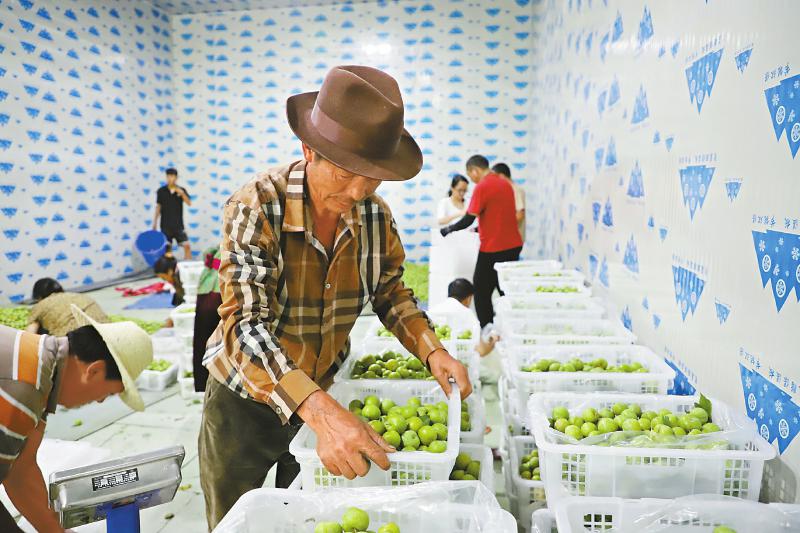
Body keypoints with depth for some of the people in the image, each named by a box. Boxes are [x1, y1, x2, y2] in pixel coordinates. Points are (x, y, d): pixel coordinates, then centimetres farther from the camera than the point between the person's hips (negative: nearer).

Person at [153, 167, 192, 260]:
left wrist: (182, 193, -25)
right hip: (166, 225, 0)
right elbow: (158, 206, 6)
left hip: (178, 224, 1)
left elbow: (189, 203, -10)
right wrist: (155, 221, 4)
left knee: (187, 245, -6)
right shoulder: (161, 191, 1)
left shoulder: (181, 190, 2)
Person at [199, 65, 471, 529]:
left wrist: (433, 352, -16)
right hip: (245, 400, -3)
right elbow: (246, 325, -36)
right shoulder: (257, 207, -27)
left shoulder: (375, 215, -14)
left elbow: (391, 293, 1)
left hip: (325, 393, 3)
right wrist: (321, 412, -50)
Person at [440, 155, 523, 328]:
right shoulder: (506, 184, 11)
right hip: (513, 246, 8)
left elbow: (468, 220, -15)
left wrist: (448, 229, 0)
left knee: (481, 291, 3)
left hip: (493, 249, -8)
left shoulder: (482, 187, -13)